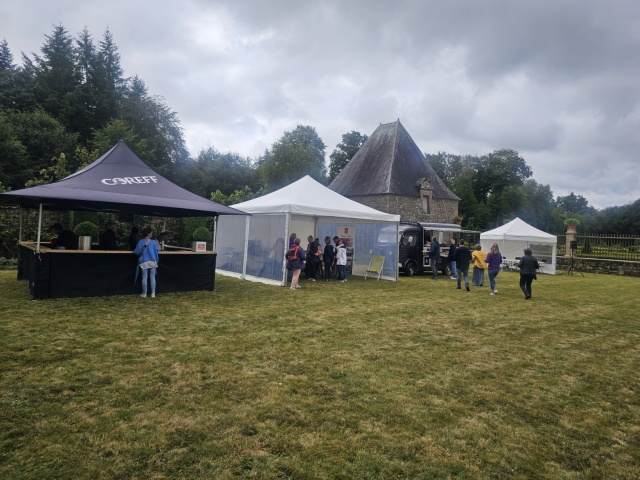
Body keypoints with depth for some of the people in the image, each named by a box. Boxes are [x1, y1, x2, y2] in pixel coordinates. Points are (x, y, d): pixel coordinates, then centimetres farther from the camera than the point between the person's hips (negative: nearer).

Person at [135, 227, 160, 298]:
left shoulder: (140, 242, -3)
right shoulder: (154, 242, -2)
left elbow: (137, 252, -2)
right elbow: (156, 252, 4)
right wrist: (157, 261, 14)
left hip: (144, 262, 0)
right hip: (152, 262, 0)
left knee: (144, 277, 4)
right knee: (152, 277, 4)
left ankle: (144, 293, 8)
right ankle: (153, 293, 5)